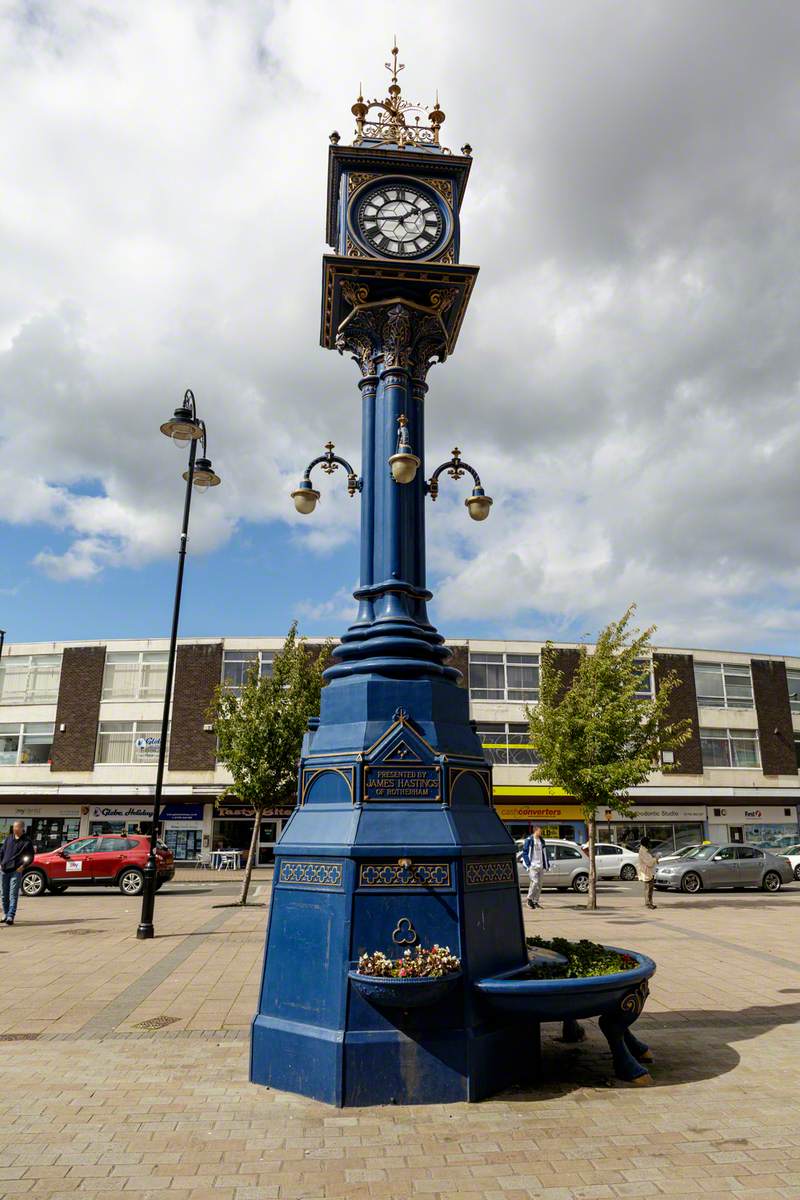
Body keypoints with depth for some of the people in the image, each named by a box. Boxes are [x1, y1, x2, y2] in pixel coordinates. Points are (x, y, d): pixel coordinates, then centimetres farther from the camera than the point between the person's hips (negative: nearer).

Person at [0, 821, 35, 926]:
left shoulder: (27, 842, -2)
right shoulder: (9, 838, 11)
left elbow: (31, 857, 0)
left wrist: (23, 866, -12)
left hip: (16, 871, -5)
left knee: (13, 894, -10)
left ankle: (10, 916, -13)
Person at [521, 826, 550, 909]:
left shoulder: (541, 840, 14)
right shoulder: (529, 840, -7)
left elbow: (544, 853, 19)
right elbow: (525, 852, -7)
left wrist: (547, 864, 14)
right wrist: (528, 864, -13)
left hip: (540, 866, 7)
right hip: (533, 865, -7)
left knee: (539, 884, 7)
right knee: (535, 882, -16)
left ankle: (536, 901, 16)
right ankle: (530, 898, 1)